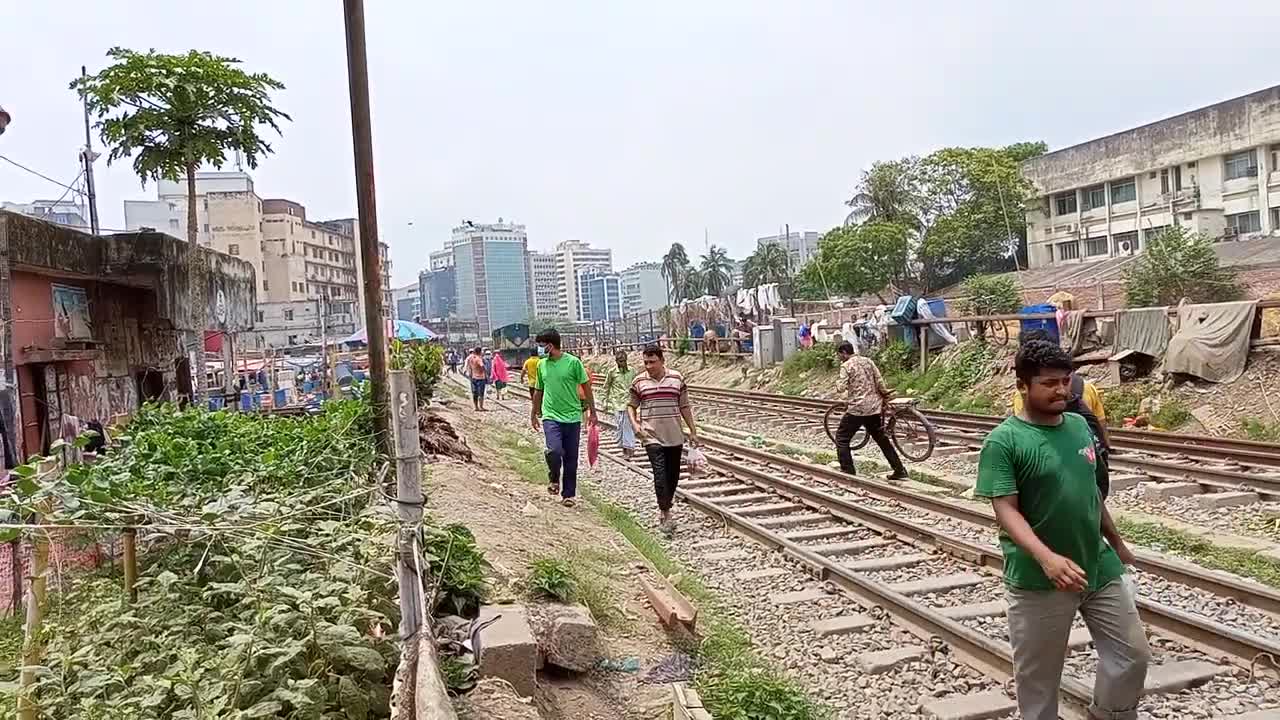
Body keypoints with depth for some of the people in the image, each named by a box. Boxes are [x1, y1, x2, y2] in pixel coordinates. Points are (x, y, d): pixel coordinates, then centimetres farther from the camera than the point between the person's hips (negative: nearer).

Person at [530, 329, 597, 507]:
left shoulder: (573, 362, -7)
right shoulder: (542, 365, 5)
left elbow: (586, 387, 0)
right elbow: (538, 391, 17)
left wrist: (592, 411, 2)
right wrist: (533, 414, 23)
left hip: (572, 417, -1)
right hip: (551, 416, 1)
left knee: (571, 458, 5)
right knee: (554, 450, -21)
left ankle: (568, 494, 19)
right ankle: (554, 478, 8)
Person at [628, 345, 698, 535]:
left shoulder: (677, 379, 2)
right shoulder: (639, 382, -1)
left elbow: (684, 407, 9)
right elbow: (631, 406, 9)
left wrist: (693, 431, 9)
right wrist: (635, 423, -9)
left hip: (674, 437, 2)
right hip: (652, 437, -2)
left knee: (673, 475, 10)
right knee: (660, 475, -12)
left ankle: (664, 507, 31)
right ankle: (666, 515, -4)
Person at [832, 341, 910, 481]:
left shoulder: (846, 366, -7)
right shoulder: (868, 361, 10)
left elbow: (842, 387, -16)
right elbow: (880, 382, 5)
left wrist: (837, 388, 6)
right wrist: (885, 399, 14)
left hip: (857, 409, -6)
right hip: (874, 407, 6)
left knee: (842, 438, 8)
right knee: (882, 439, 16)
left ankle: (848, 472, 4)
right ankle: (900, 471, 15)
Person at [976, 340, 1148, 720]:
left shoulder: (1079, 425, 4)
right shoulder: (1003, 441, -17)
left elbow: (1092, 491, 16)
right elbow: (1006, 510, -21)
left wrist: (1117, 542, 23)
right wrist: (1046, 558, -34)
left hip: (1101, 567, 6)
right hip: (1038, 580, -6)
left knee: (1132, 655, 16)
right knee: (1038, 675, 10)